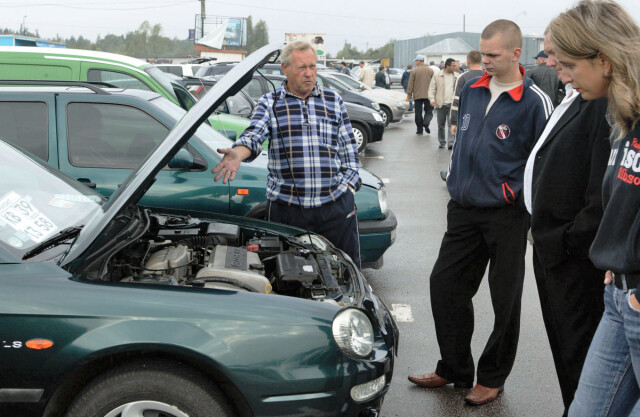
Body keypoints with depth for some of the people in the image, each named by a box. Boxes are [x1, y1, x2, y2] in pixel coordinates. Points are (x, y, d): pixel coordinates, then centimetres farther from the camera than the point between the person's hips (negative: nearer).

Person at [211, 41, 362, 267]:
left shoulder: (333, 101, 12)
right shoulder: (269, 103, 5)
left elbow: (349, 149, 14)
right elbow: (254, 134, -14)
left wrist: (348, 186, 3)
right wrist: (237, 154, -36)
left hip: (336, 206, 2)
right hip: (286, 206, -1)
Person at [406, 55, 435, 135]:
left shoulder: (414, 71, -4)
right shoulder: (431, 71, 4)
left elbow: (410, 84, -3)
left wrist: (409, 95, 3)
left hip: (417, 95, -1)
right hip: (428, 95, 1)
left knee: (418, 113, 6)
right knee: (429, 111, 9)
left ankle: (419, 129, 7)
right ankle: (426, 123, -17)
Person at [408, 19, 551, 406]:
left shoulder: (535, 103, -11)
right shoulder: (472, 91, 7)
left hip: (507, 216, -6)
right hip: (464, 210, 6)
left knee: (505, 300, 6)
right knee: (444, 286, 9)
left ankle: (492, 378, 23)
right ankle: (454, 369, 26)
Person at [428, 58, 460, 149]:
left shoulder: (457, 76, 9)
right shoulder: (437, 76, 3)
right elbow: (432, 88, 3)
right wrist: (432, 99, -10)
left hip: (452, 104, 0)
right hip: (441, 104, 0)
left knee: (451, 124, -10)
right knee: (441, 125, 8)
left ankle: (450, 143, -12)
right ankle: (442, 142, 23)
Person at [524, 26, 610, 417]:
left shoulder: (606, 102, -20)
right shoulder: (573, 99, 13)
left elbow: (606, 192, -25)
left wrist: (571, 240, -17)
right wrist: (543, 233, 15)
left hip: (577, 256, -10)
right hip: (552, 248, 10)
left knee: (578, 350, 1)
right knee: (562, 343, 19)